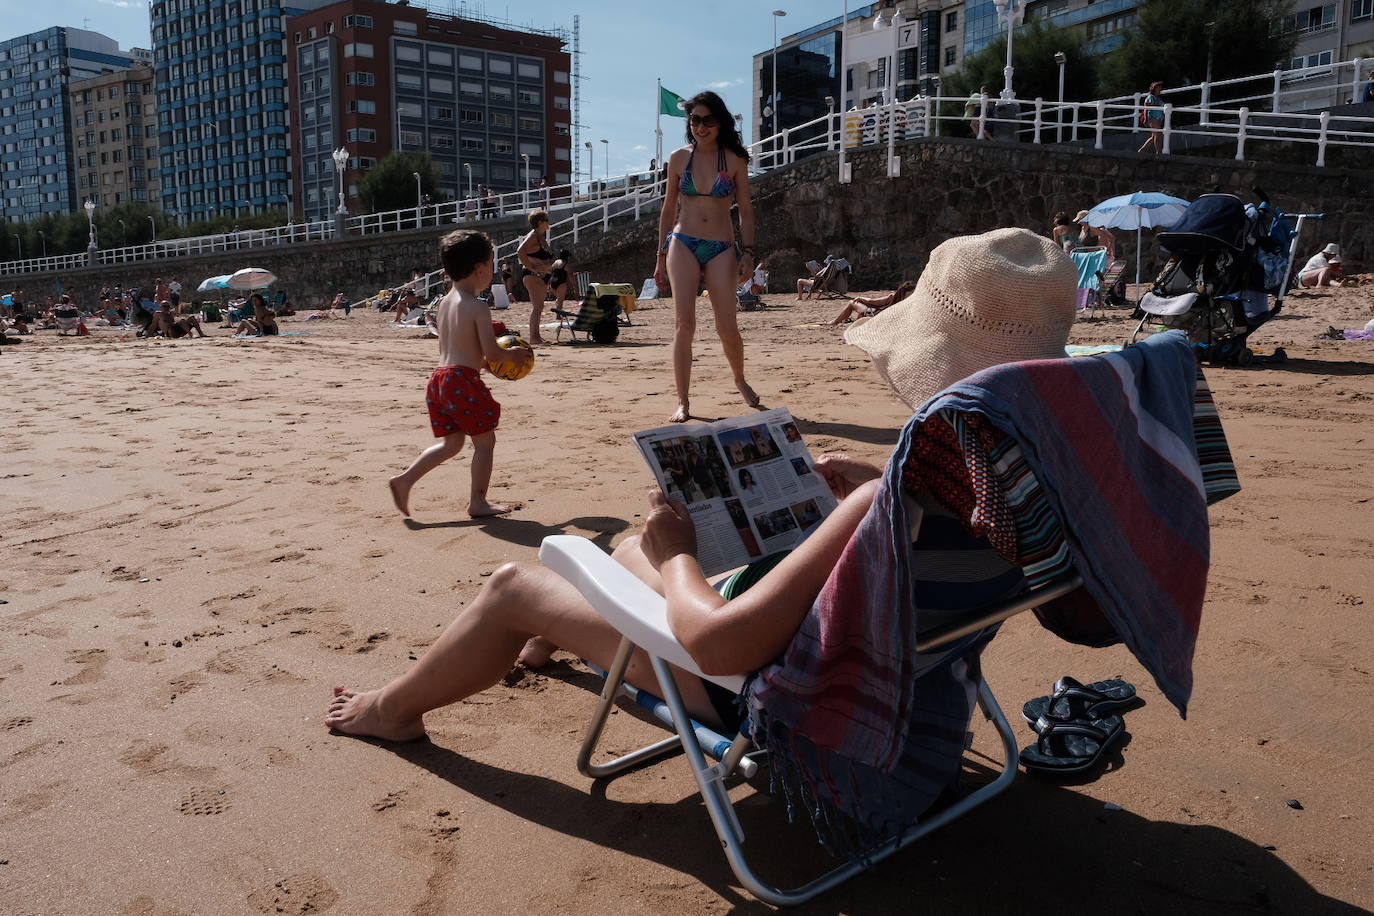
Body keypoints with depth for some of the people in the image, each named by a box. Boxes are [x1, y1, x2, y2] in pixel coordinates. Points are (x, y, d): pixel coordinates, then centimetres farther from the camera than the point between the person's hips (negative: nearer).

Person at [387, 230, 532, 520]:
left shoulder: (445, 303, 13)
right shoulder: (478, 306, -12)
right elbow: (492, 354, -15)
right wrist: (515, 354, 3)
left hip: (440, 377, 8)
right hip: (463, 380, -8)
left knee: (451, 443, 19)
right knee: (485, 441, 6)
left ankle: (404, 480, 11)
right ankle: (478, 503, 11)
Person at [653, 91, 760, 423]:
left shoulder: (734, 160, 3)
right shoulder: (679, 158, 6)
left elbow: (746, 210, 6)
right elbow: (668, 210, 12)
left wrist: (748, 252, -4)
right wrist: (661, 256, 9)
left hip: (721, 249, -1)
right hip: (683, 245, 1)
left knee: (727, 327, -2)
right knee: (684, 324, -8)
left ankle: (739, 379, 29)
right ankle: (683, 402, -4)